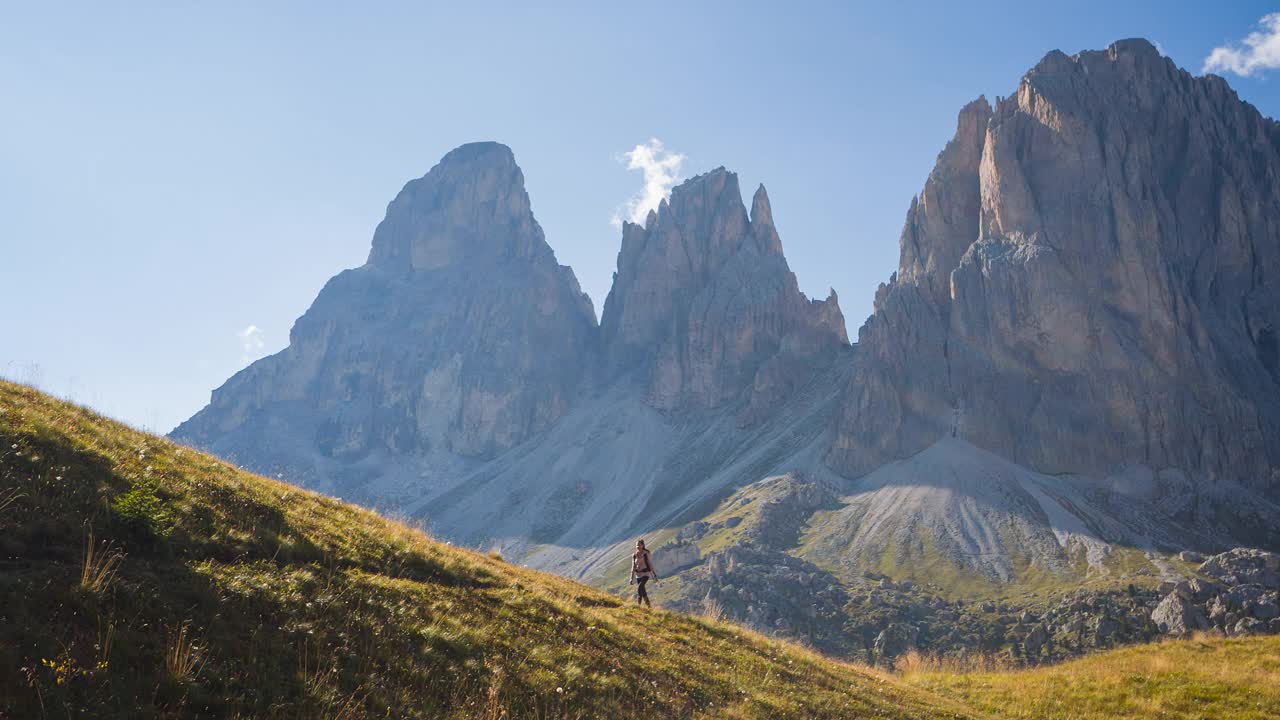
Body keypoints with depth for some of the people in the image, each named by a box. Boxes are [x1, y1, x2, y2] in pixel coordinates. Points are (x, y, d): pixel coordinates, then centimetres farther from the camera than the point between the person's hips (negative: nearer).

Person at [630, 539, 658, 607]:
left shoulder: (646, 554, -8)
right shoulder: (634, 556, 5)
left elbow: (651, 565, -6)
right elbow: (633, 567, 11)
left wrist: (655, 576, -7)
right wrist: (632, 578, 9)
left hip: (646, 574, -5)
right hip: (638, 575, 5)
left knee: (639, 587, -24)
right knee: (642, 590, 7)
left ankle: (638, 604, -19)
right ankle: (648, 605, 20)